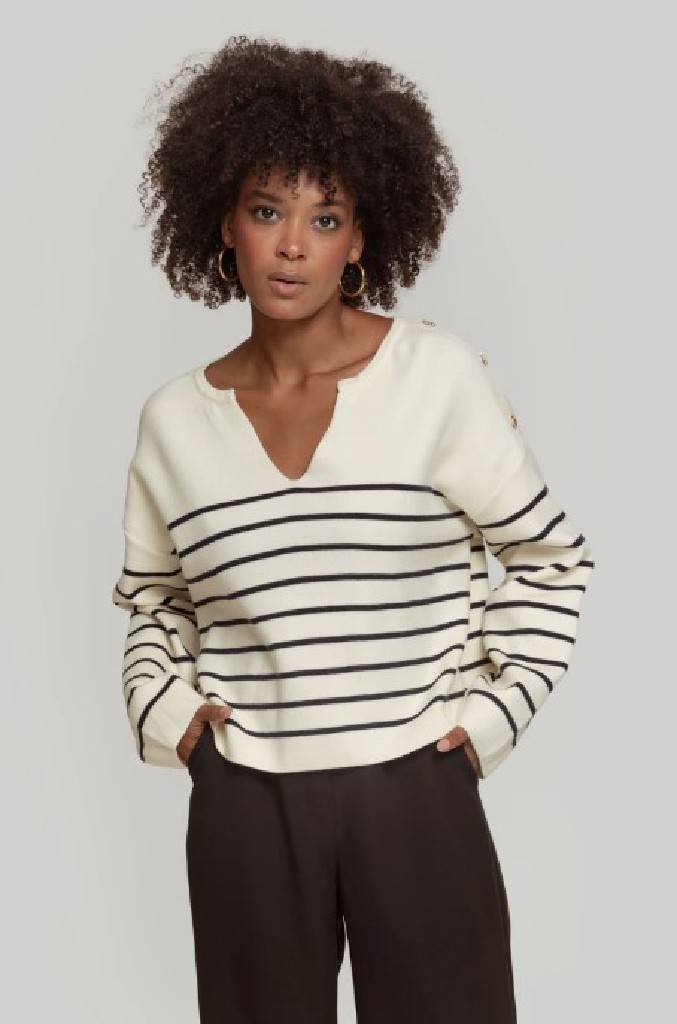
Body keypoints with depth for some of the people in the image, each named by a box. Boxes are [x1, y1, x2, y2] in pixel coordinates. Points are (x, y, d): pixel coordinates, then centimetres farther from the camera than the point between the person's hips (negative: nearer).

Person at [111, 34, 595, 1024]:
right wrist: (163, 704, 1)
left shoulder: (439, 375, -8)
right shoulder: (174, 416, 1)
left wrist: (496, 707, -4)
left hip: (415, 793, -2)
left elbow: (552, 559, 2)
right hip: (242, 810, 3)